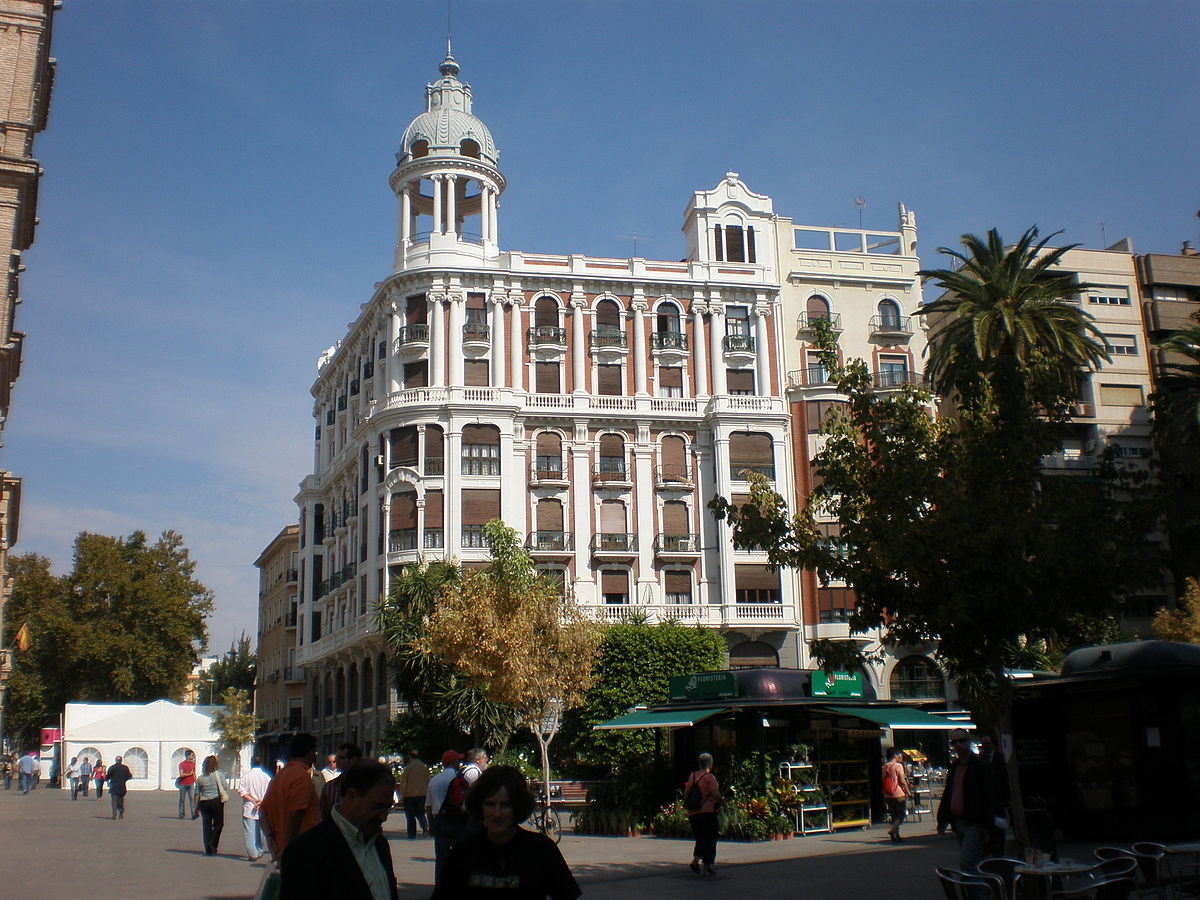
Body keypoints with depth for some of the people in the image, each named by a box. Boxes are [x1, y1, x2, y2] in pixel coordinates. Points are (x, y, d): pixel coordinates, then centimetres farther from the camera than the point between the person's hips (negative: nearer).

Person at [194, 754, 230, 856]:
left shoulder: (200, 778, 4)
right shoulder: (219, 775, -4)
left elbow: (197, 794, 6)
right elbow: (225, 789, -6)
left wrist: (196, 807, 12)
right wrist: (225, 798, 10)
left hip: (203, 803, 3)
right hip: (216, 801, -3)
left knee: (206, 825, 7)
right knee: (218, 823, 9)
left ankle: (208, 849, 8)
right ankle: (213, 843, -9)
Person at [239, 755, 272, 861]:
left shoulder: (245, 776, -2)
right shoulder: (266, 777, -1)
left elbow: (243, 792, -9)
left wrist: (254, 800, -11)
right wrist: (261, 802, -7)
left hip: (248, 808, -2)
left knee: (249, 832, -1)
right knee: (259, 831, 16)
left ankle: (252, 854, -7)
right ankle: (259, 852, 24)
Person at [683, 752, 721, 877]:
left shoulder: (692, 776, 8)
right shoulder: (710, 777, -10)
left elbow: (686, 793, 13)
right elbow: (716, 794, -16)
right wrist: (720, 801, 3)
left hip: (692, 813, 6)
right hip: (707, 812, -6)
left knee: (700, 838, 18)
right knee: (710, 839, 4)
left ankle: (695, 859, 1)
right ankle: (707, 865, 3)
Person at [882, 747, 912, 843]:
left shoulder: (885, 766, 8)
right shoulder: (898, 766, -11)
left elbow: (884, 781, 11)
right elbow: (902, 781, -11)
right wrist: (908, 792, 0)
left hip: (888, 795, 6)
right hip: (898, 794, -6)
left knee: (894, 816, 13)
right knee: (902, 814, 1)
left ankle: (896, 836, 12)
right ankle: (892, 830, -17)